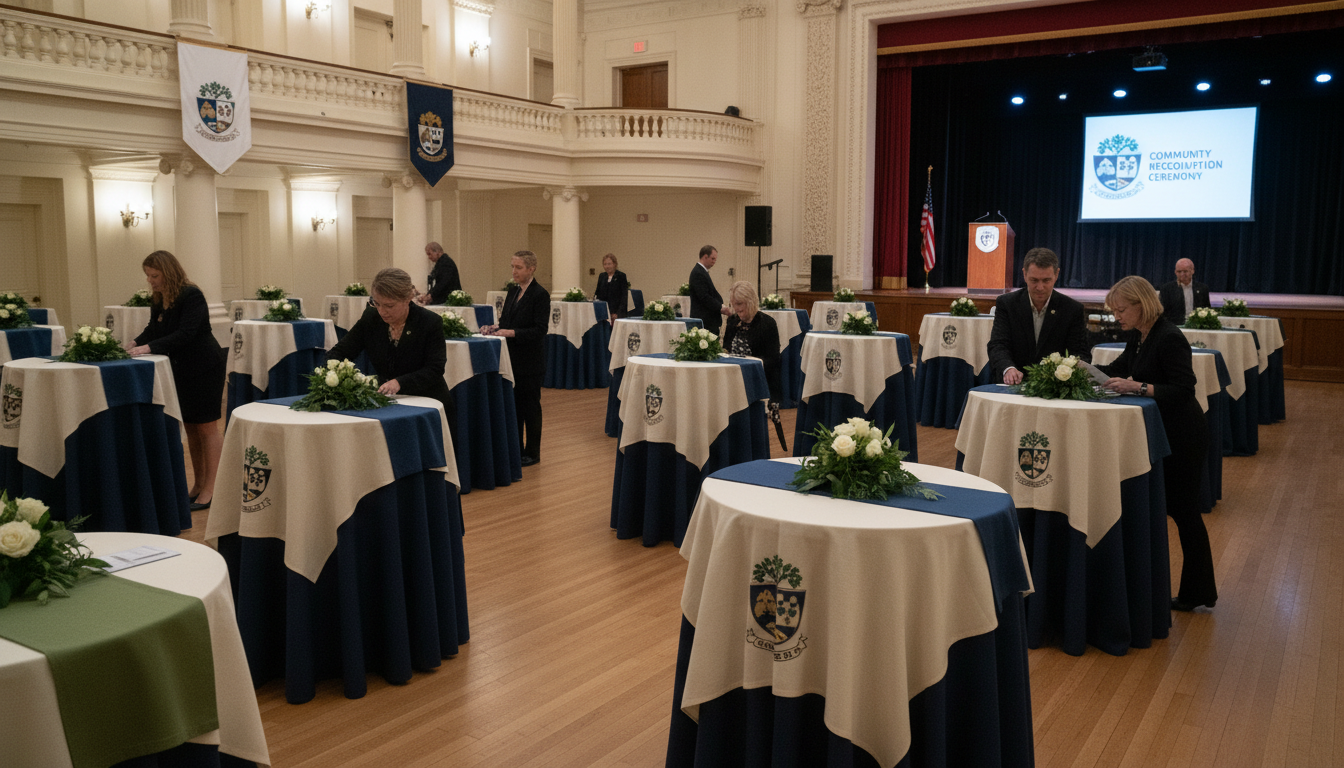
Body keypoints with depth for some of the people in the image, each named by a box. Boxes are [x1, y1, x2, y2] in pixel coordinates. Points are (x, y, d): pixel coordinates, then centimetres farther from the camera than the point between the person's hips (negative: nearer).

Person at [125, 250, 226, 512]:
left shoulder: (191, 296, -19)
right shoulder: (158, 300, 7)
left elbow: (185, 334, -27)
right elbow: (152, 330, 12)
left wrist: (149, 347, -33)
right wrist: (134, 343, -8)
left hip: (205, 368, -8)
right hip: (182, 370, 9)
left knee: (206, 427, -3)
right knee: (190, 427, 13)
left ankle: (209, 490, 1)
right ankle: (198, 485, 22)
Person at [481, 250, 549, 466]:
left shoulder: (540, 295, -12)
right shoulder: (512, 292, 11)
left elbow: (539, 330, -17)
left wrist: (512, 333, -25)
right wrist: (496, 328, -4)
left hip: (529, 361, -7)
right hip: (512, 358, 7)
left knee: (530, 405, 2)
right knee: (513, 404, 11)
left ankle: (532, 452, 13)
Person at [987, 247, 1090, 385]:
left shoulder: (1072, 309, 5)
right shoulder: (1006, 304, 4)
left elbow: (1082, 354, 4)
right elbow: (998, 345, -4)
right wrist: (1008, 368, -27)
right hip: (1013, 384, -1)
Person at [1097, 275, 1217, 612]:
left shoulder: (1169, 338, -20)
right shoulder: (1138, 336, 7)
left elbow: (1183, 390, -25)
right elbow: (1117, 369, 18)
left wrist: (1138, 387, -32)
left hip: (1183, 438, -9)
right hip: (1161, 433, 9)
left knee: (1183, 511, 1)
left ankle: (1197, 593, 15)